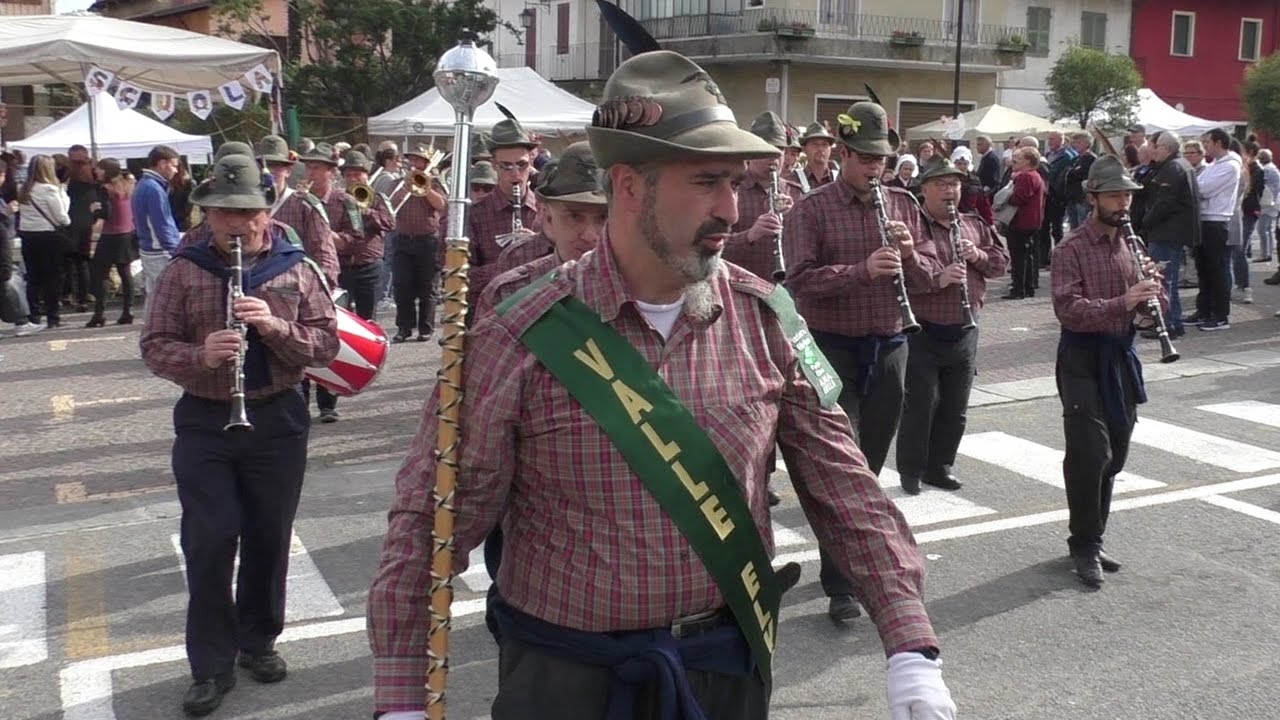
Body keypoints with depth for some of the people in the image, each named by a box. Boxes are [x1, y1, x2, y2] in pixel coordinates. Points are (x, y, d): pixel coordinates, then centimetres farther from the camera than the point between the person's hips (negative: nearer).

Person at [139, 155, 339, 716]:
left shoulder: (296, 270, -1)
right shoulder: (183, 272, -3)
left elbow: (327, 345, -4)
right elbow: (154, 348, -5)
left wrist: (276, 327, -22)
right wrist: (200, 355, -25)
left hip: (278, 420, 1)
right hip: (203, 423, -1)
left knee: (269, 538, 11)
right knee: (209, 542, -1)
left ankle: (259, 640, 32)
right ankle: (211, 665, 12)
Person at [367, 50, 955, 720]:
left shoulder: (764, 318, -6)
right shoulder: (521, 339, -14)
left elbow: (841, 483, -1)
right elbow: (431, 521, -10)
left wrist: (911, 648, -7)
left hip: (730, 665, 4)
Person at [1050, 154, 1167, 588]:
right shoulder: (1072, 249, -9)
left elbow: (1154, 308, 13)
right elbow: (1067, 309, -21)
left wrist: (1153, 288, -10)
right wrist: (1123, 302, -31)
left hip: (1122, 357, 7)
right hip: (1084, 360, -7)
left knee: (1113, 457, 11)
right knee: (1090, 454, -11)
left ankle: (1091, 540, 24)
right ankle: (1085, 547, 2)